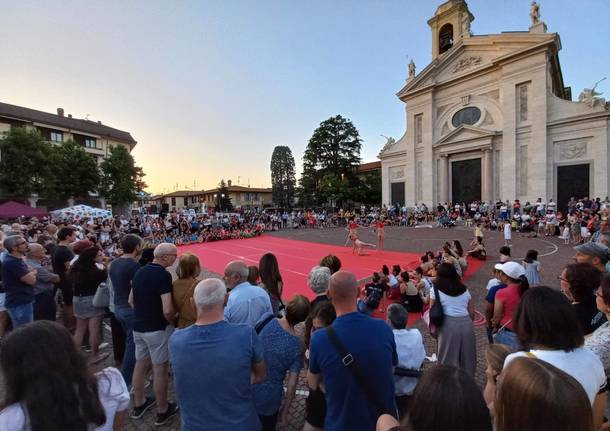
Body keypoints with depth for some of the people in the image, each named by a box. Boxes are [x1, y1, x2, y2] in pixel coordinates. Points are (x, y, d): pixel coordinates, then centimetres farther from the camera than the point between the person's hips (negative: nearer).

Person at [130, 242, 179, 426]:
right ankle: (163, 411, 23)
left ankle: (139, 404, 39)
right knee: (160, 369, 7)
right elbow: (167, 310, -27)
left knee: (140, 365, 21)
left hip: (138, 327, 8)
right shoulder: (163, 275, -24)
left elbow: (131, 300, 12)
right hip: (157, 328, -8)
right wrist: (171, 321, -8)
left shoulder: (140, 271, 3)